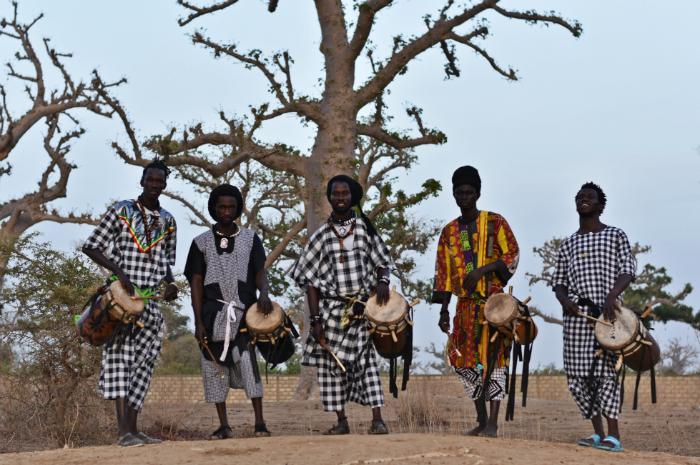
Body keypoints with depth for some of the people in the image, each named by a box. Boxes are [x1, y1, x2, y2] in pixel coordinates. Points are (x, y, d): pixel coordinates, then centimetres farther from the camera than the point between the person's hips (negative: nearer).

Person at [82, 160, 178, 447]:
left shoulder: (168, 221, 14)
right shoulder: (121, 210, 1)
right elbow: (91, 247, -2)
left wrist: (170, 283, 0)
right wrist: (119, 272, -16)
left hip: (153, 299, 5)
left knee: (143, 362, 3)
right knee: (119, 354, -16)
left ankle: (133, 428, 7)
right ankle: (124, 430, -24)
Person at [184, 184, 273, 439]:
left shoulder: (250, 238, 9)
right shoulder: (201, 242, 8)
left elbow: (260, 271, 2)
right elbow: (196, 283, 5)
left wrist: (263, 293, -21)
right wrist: (198, 322, -3)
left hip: (244, 312, -1)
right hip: (213, 314, 1)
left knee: (248, 362, -12)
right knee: (215, 367, 2)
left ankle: (260, 422, -9)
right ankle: (224, 425, 10)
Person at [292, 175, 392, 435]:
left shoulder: (366, 228, 5)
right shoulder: (321, 236, 4)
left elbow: (382, 262, 10)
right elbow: (311, 281, 3)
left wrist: (383, 280, -14)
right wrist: (315, 320, -4)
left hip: (363, 309, -1)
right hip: (332, 310, 1)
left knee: (367, 362, -7)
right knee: (332, 365, 3)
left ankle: (377, 420, -6)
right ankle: (341, 421, 13)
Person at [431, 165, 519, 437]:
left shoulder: (495, 222, 1)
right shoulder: (449, 231, 13)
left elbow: (512, 257, -5)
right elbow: (444, 273, 13)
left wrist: (482, 270, -18)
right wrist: (444, 310, 7)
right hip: (466, 305, 4)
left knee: (493, 359, -9)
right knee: (470, 362, 4)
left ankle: (492, 422, -11)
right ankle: (481, 420, 13)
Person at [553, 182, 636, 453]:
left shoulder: (615, 236, 7)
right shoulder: (568, 244, 18)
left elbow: (628, 270, -4)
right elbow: (559, 282, 17)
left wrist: (612, 296, -22)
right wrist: (564, 300, -6)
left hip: (607, 312, -5)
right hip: (576, 314, 5)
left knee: (605, 369, -14)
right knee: (577, 374, 0)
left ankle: (613, 435, -13)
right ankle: (598, 433, 9)